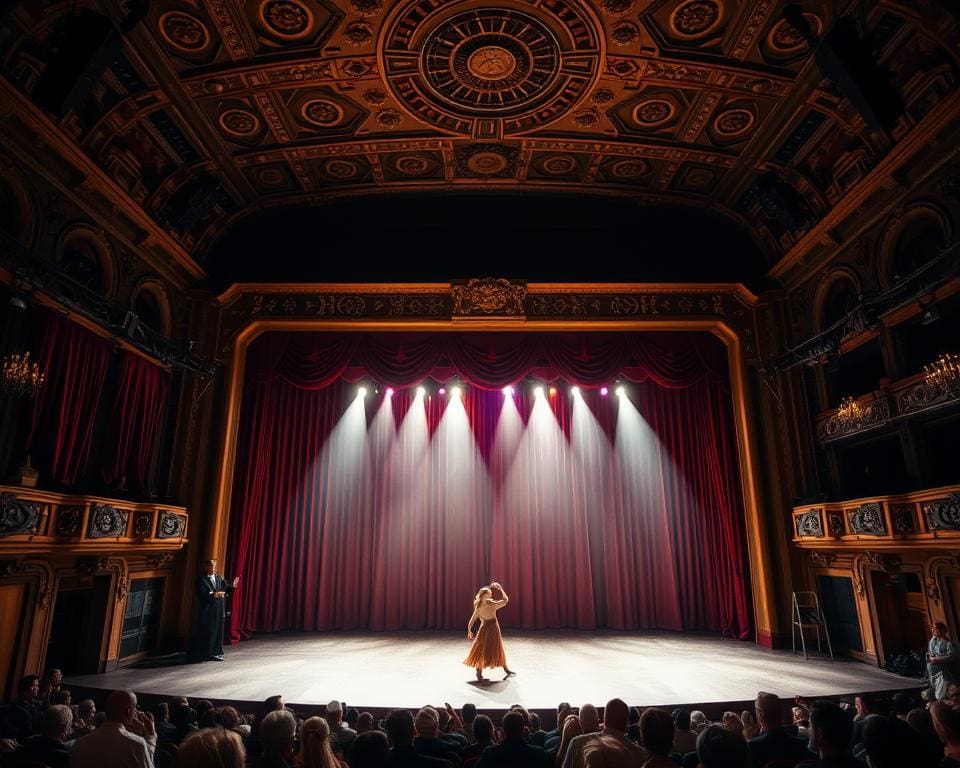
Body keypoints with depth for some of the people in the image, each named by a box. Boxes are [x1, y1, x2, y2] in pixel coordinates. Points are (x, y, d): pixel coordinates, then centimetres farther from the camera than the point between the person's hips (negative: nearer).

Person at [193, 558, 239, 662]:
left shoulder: (219, 578, 10)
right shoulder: (201, 579, -7)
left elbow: (225, 590, 7)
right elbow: (202, 595, -18)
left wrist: (232, 586, -13)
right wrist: (213, 595, -32)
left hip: (218, 611, 6)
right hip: (207, 611, -5)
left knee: (218, 632, 9)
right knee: (205, 633, 0)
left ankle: (215, 653, 19)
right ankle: (202, 655, 11)